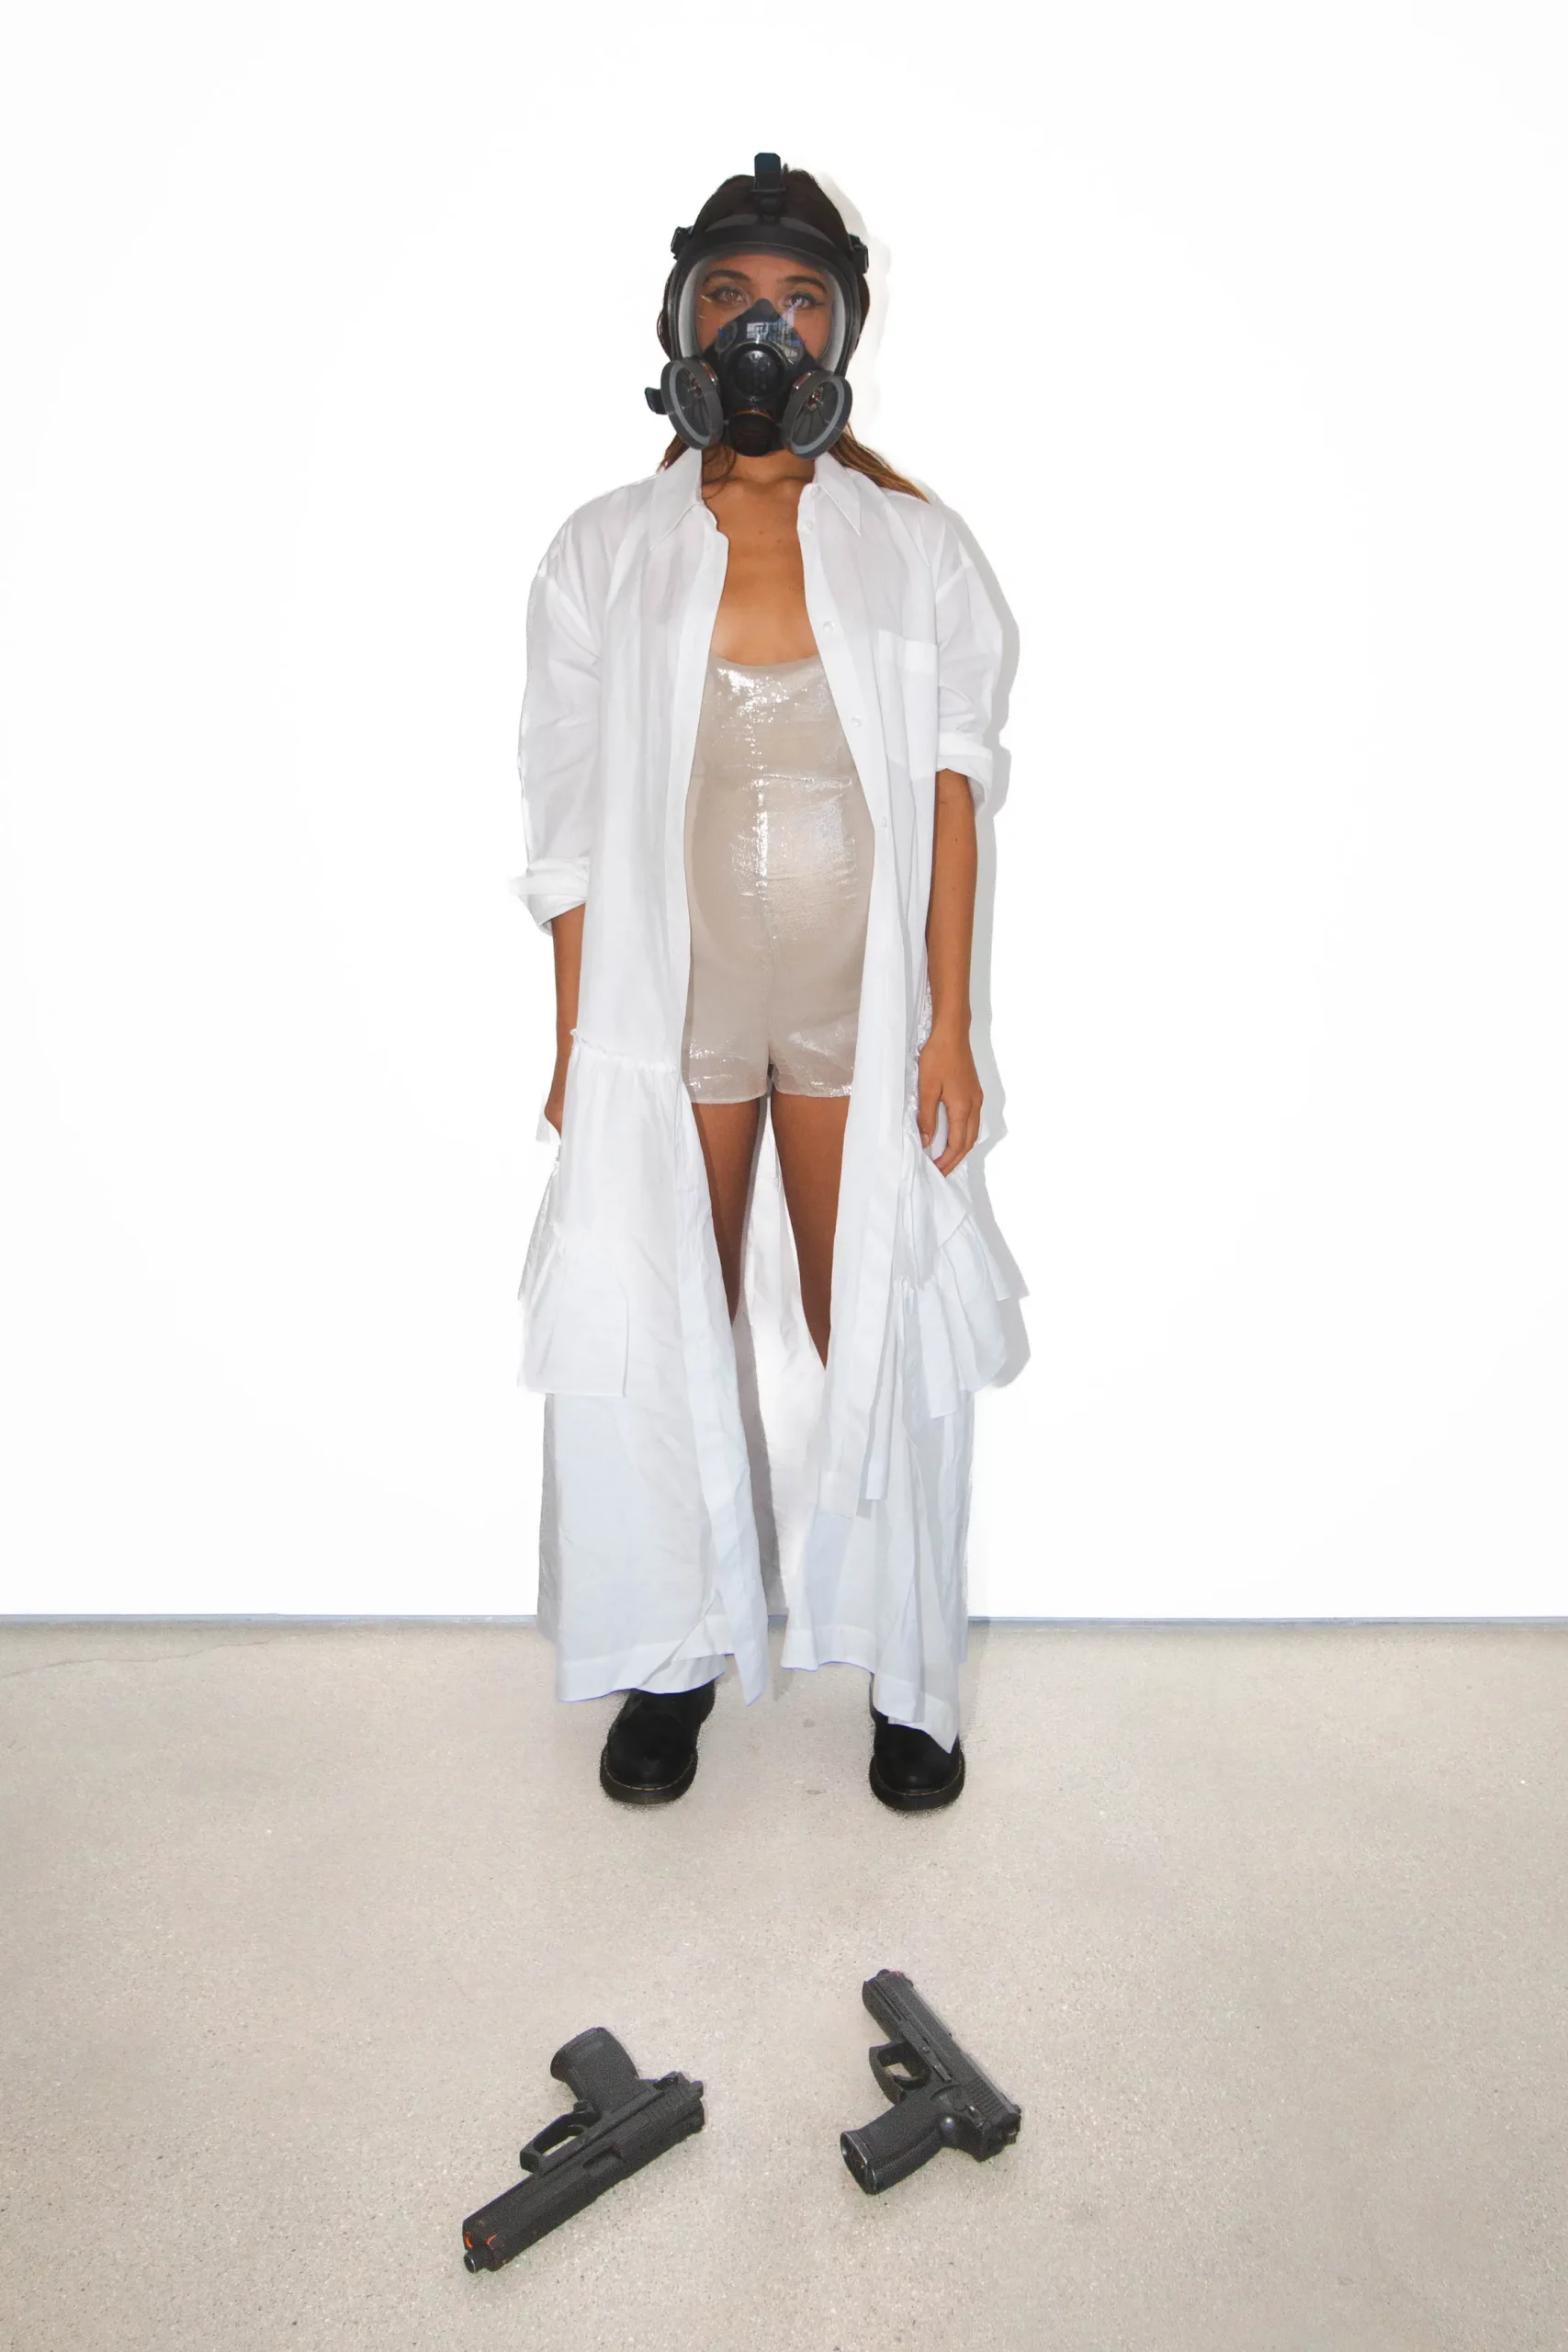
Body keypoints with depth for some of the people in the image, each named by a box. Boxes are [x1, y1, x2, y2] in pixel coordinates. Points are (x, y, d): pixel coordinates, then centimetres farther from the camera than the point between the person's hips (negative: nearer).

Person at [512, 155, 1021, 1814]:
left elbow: (947, 791, 1)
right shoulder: (604, 552, 2)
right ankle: (675, 1654, 29)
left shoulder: (910, 547, 3)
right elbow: (572, 821, 1)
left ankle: (900, 1665, 25)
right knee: (674, 1334, 9)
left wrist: (950, 1028, -6)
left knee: (875, 1333, 6)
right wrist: (575, 1048, -2)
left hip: (859, 1011, 0)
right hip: (671, 1013, 1)